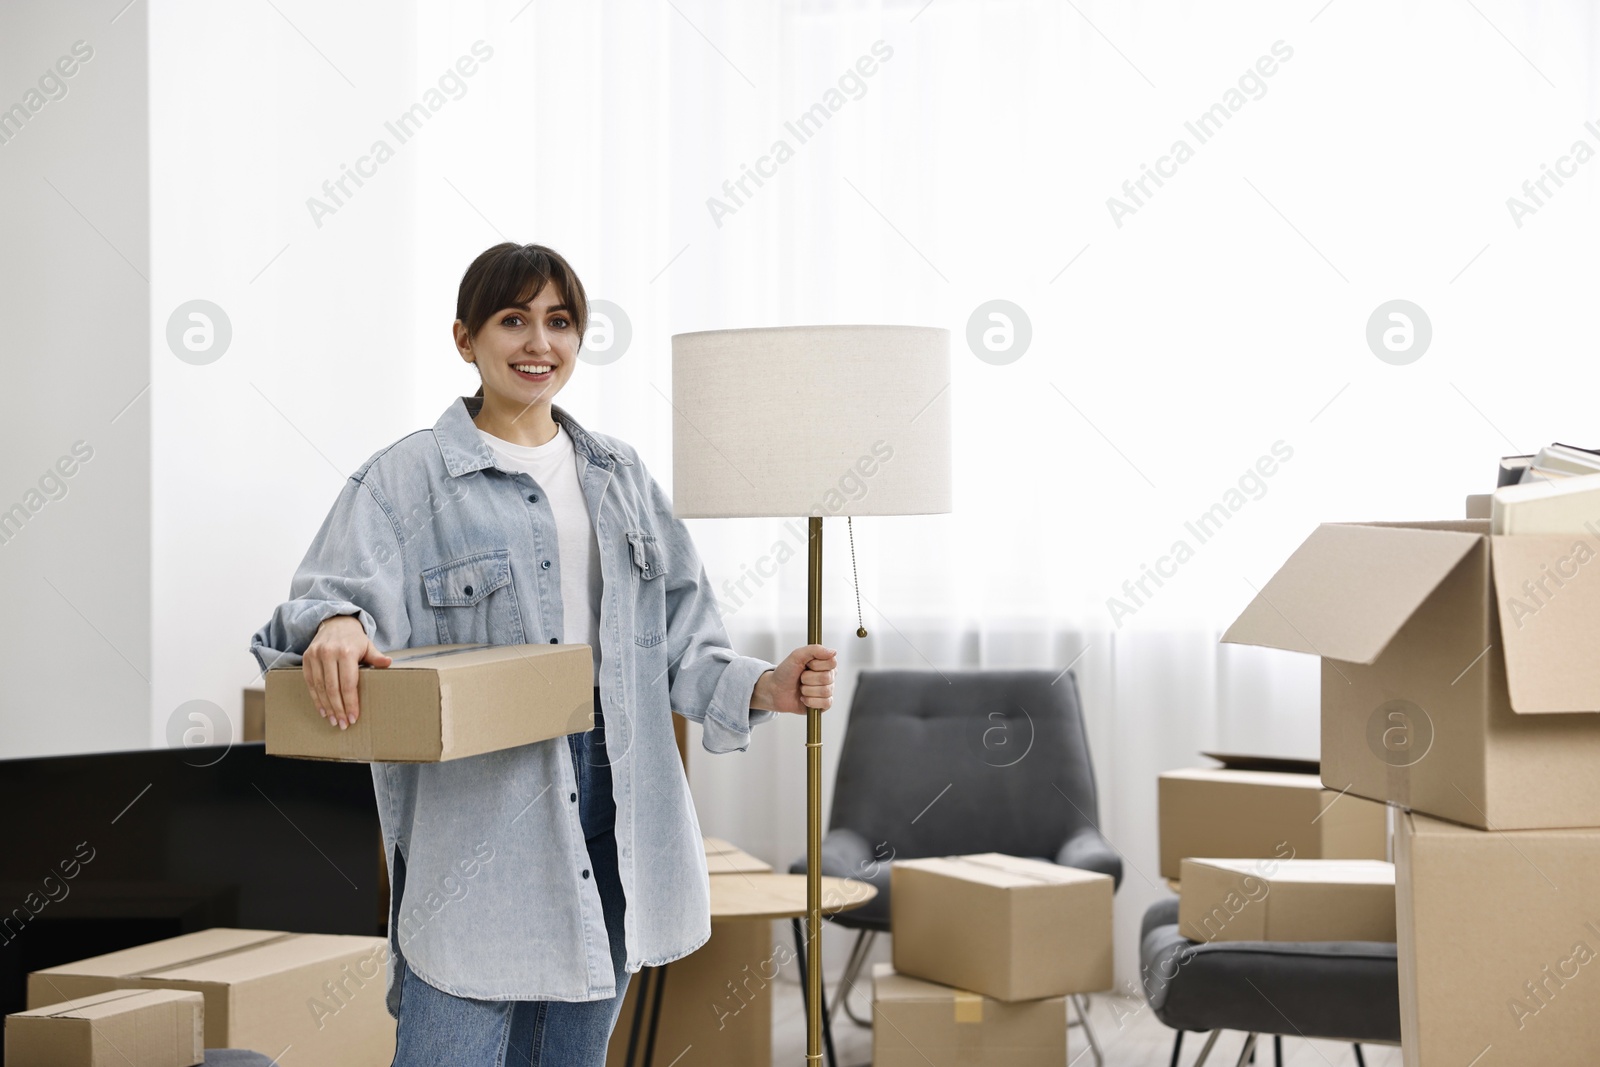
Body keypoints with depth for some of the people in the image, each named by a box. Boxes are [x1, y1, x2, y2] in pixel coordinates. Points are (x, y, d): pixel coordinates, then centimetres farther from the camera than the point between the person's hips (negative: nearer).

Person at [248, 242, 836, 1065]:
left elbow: (678, 641, 15)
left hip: (611, 807, 5)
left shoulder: (618, 475, 14)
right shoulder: (409, 478, -2)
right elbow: (346, 586, -18)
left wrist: (762, 688, -3)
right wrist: (334, 627, -41)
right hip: (476, 825, -5)